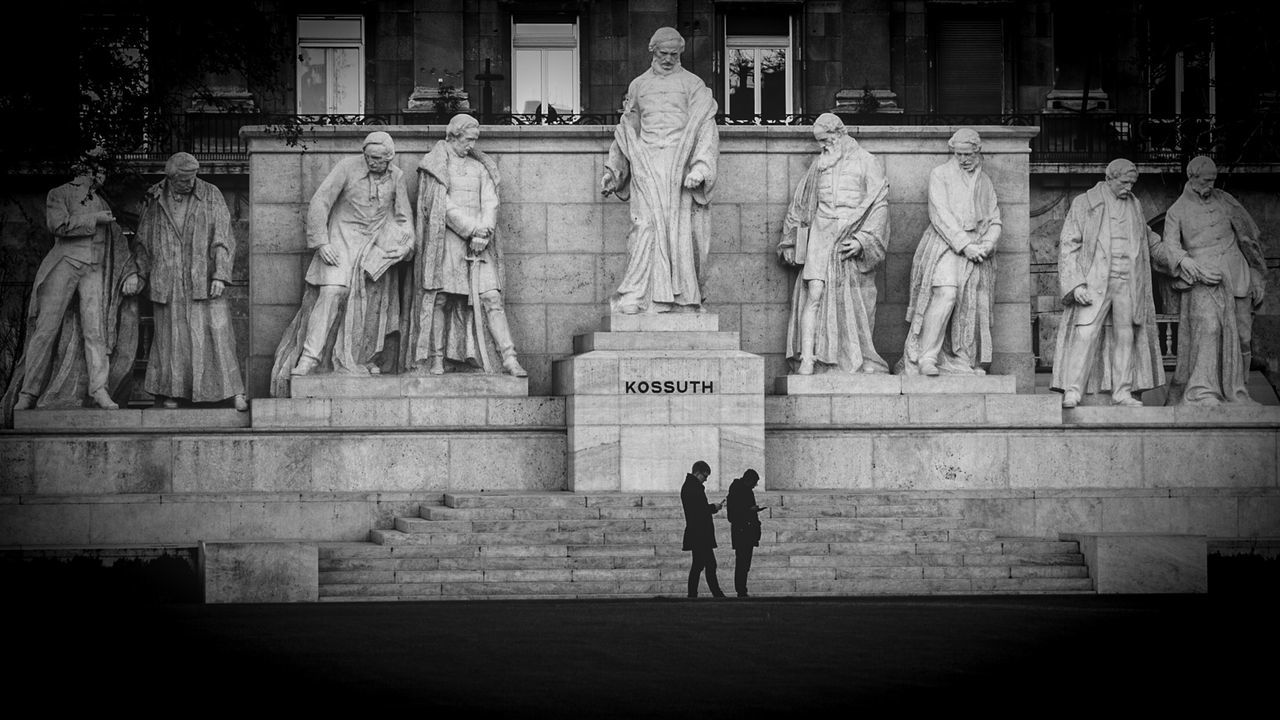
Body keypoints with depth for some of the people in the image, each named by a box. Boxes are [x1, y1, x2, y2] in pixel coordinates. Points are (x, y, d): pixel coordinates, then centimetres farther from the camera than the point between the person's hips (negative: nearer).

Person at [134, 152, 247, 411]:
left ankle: (234, 392, -8)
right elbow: (143, 242, 16)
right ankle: (168, 390, 16)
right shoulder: (154, 201, 5)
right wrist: (142, 275, 15)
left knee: (216, 331, -7)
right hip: (167, 281, 2)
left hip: (203, 279, -2)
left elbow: (223, 239, -2)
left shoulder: (211, 196, 0)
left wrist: (220, 275, -10)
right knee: (170, 335, 6)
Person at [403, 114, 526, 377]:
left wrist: (484, 233, -10)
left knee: (491, 297, -7)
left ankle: (509, 358, -14)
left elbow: (490, 203, 8)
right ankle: (436, 358, 2)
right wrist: (472, 231, -13)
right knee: (441, 298, -4)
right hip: (446, 239, -3)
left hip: (479, 243, 3)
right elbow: (444, 205, -7)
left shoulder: (479, 167, 17)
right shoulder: (434, 165, 3)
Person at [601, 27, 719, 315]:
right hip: (646, 164, 1)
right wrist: (612, 170, 18)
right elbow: (626, 130, 24)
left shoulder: (692, 84, 9)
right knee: (645, 224, -11)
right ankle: (638, 295, -17)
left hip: (679, 164, -1)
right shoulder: (638, 86, 18)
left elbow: (704, 128, 1)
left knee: (680, 226, -6)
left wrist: (699, 167, -12)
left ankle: (685, 296, -2)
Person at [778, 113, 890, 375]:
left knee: (855, 304, 0)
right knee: (814, 294, -13)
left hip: (853, 239, -2)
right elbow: (799, 205, 22)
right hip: (821, 236, 2)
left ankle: (863, 362, 7)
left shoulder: (866, 163, 2)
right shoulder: (818, 166, 14)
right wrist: (789, 242, 20)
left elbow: (880, 206, -3)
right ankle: (807, 360, -18)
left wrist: (862, 240, -13)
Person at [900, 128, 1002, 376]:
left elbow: (994, 221, 17)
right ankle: (927, 356, -23)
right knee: (946, 294, -24)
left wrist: (987, 244, -4)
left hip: (976, 248, 5)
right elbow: (941, 215, -6)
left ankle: (962, 363, 1)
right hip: (945, 244, -5)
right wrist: (964, 244, -15)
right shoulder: (940, 175, 5)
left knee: (972, 308, -3)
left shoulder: (985, 183, 20)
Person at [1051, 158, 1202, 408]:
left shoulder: (1134, 205, 17)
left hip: (1127, 284, 5)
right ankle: (1072, 391, -13)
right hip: (1094, 282, -5)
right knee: (1085, 334, -13)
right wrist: (1076, 283, -13)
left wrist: (1179, 259, 19)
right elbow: (1068, 245, -2)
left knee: (1126, 336, 2)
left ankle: (1122, 392, 8)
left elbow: (1150, 242, 30)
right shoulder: (1084, 203, 2)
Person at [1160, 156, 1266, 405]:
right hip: (1202, 281, -4)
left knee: (1242, 336, 1)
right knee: (1208, 327, -23)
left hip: (1236, 277, 4)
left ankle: (1237, 392, 12)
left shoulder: (1225, 201, 12)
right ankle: (1202, 391, -27)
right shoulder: (1177, 211, 6)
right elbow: (1170, 249, -1)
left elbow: (1249, 236, 15)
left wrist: (1257, 279, 12)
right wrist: (1198, 271, -16)